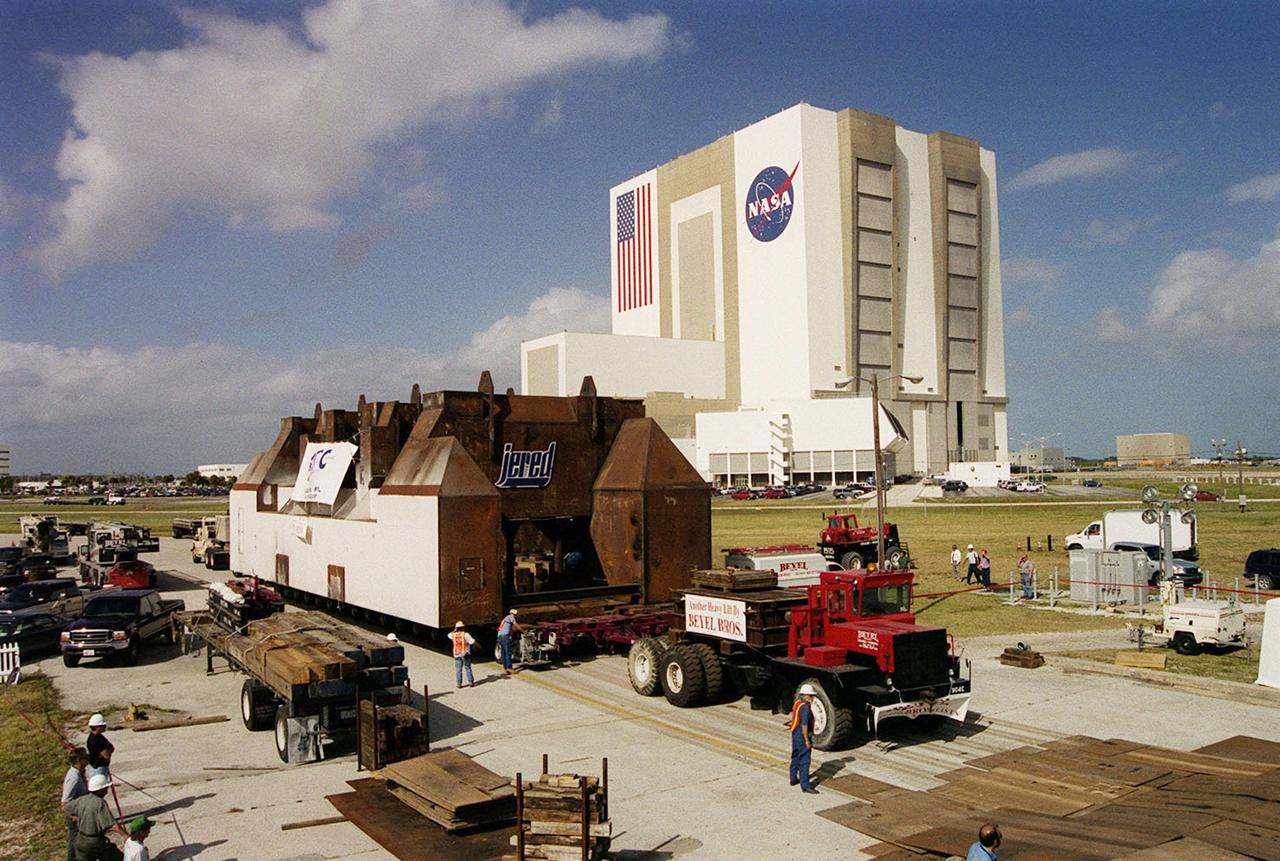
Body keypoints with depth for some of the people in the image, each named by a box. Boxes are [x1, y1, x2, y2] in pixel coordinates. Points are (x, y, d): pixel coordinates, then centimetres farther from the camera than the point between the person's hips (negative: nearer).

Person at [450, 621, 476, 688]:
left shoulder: (453, 635, 0)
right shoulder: (465, 634, -10)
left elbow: (449, 635, 24)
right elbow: (473, 641, -12)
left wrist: (454, 631, 27)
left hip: (457, 654, 3)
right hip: (465, 654, -3)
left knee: (458, 670, 7)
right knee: (468, 668, 6)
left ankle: (459, 683, 6)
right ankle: (471, 682, 8)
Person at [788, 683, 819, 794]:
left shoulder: (797, 704, 8)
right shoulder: (805, 708, -21)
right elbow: (804, 725, -24)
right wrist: (807, 741, -20)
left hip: (795, 734, 10)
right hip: (802, 736, -10)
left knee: (795, 758, 22)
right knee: (804, 761, -7)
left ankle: (793, 779, 35)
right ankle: (805, 785, -6)